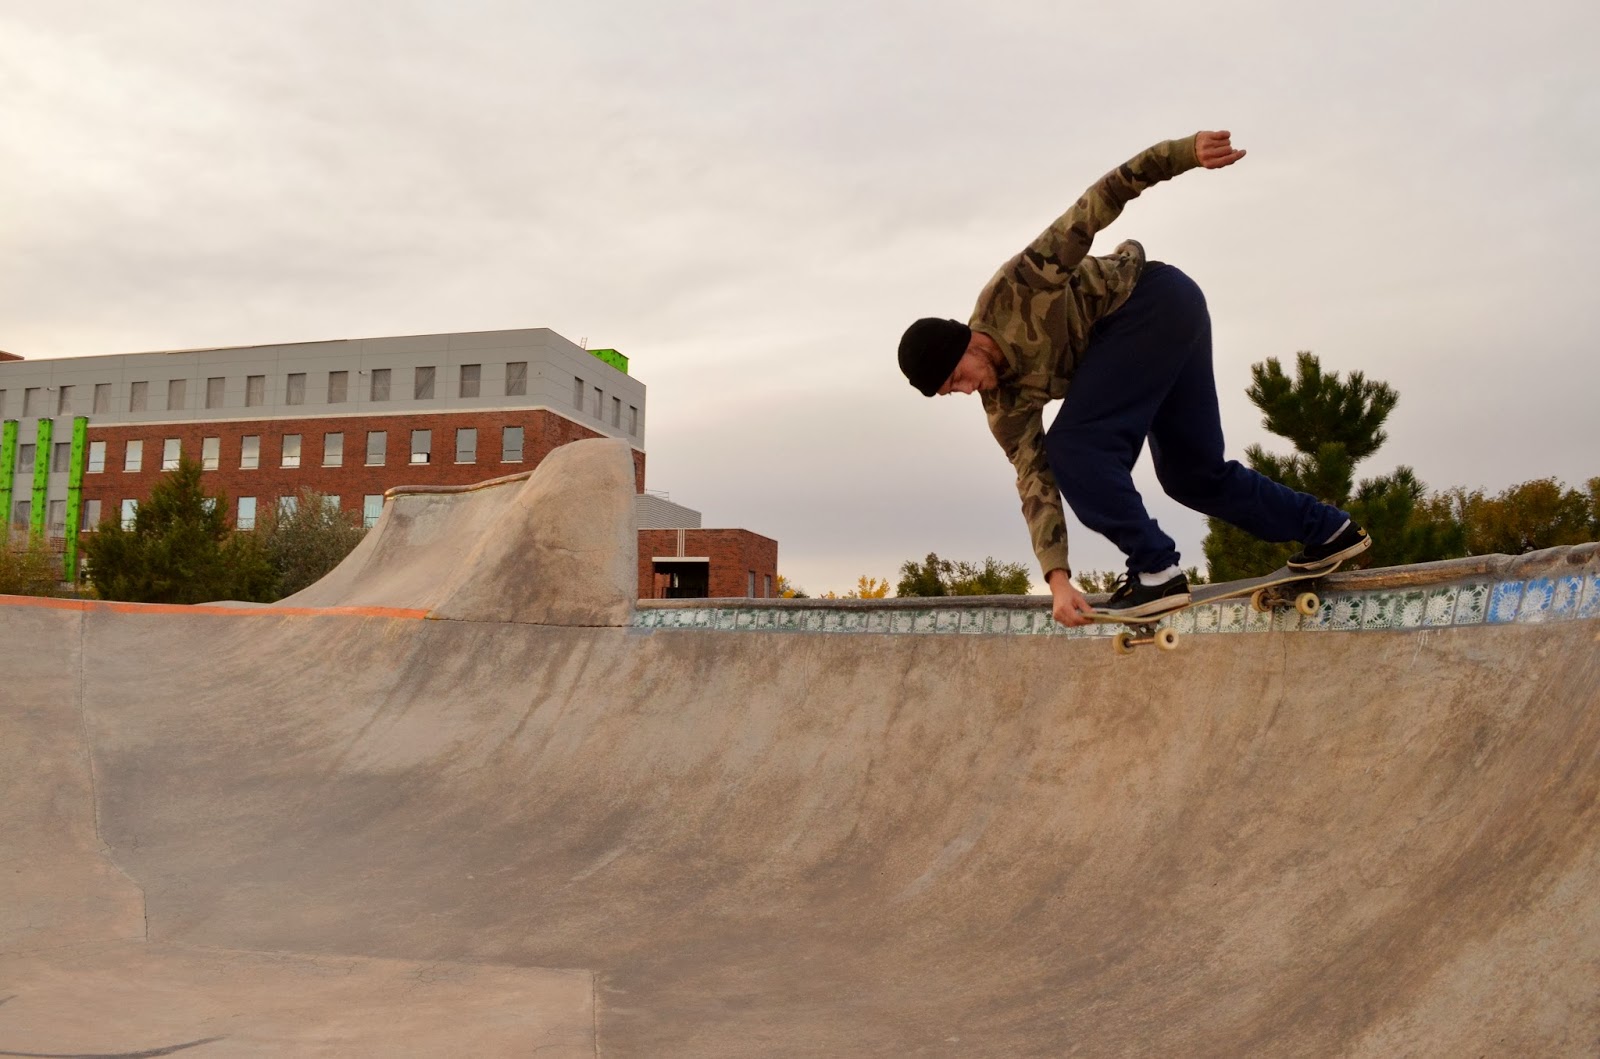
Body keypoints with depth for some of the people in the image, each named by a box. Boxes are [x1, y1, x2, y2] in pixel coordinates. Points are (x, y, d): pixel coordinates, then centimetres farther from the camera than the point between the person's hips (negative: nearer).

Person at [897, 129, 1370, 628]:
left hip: (1158, 301, -9)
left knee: (1075, 445, -17)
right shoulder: (1006, 402, -2)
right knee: (1193, 473, 14)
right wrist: (1057, 577, -13)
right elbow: (1036, 481, -6)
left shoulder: (1013, 290, -21)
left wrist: (1187, 150, -27)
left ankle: (1155, 570, -16)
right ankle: (1327, 529, 28)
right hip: (1135, 331, 9)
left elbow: (1099, 202, -18)